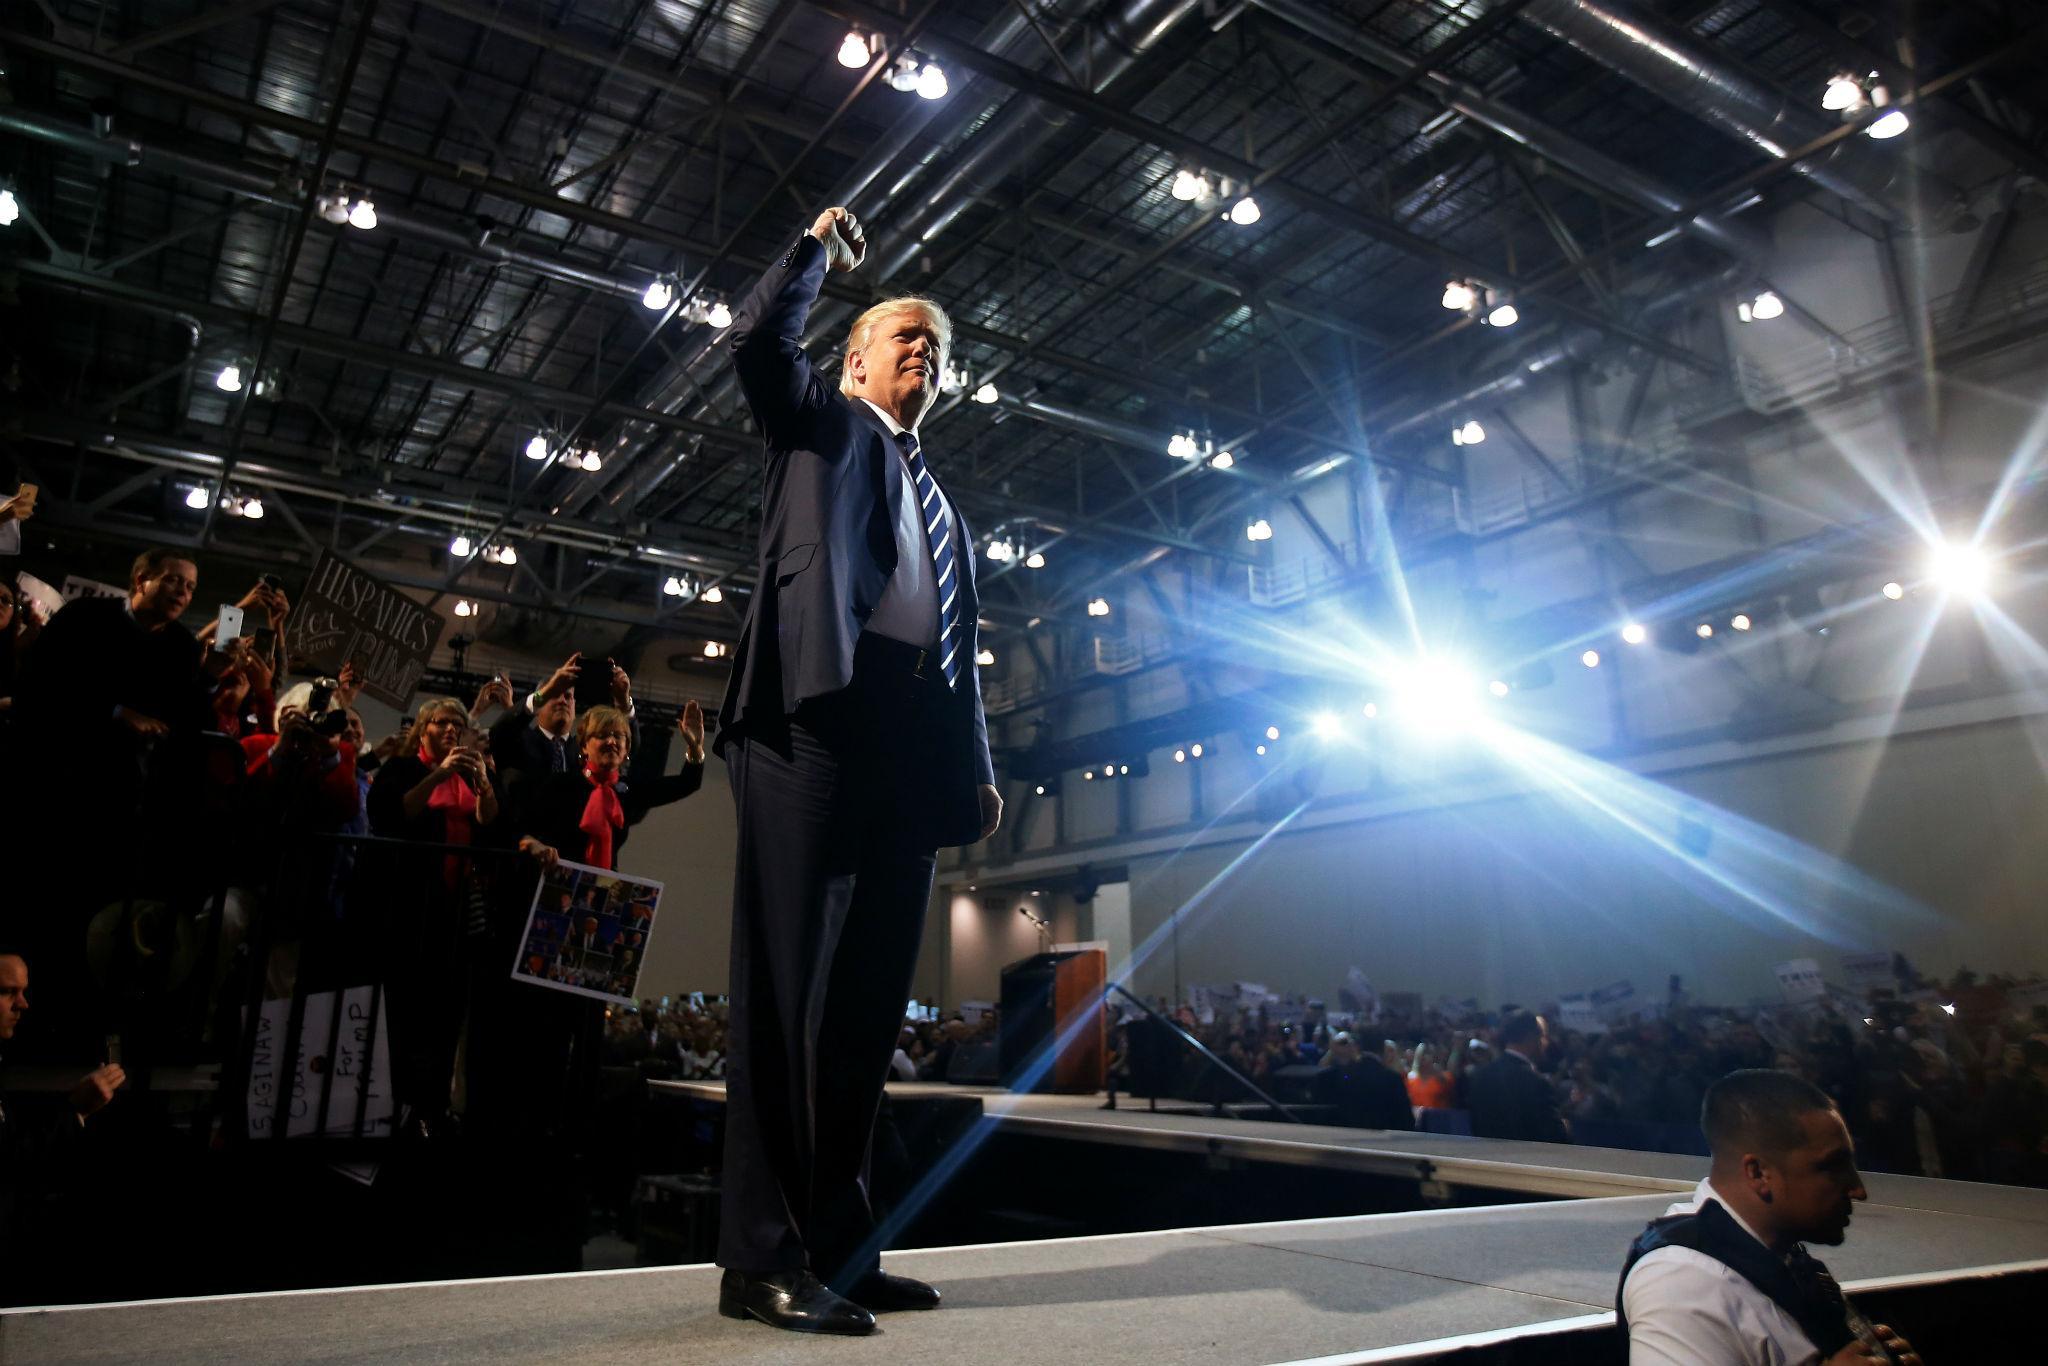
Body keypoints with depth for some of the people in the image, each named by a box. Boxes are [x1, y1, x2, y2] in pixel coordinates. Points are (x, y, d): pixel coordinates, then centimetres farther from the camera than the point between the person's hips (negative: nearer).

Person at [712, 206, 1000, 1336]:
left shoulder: (941, 506, 33)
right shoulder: (821, 424, 19)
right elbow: (758, 338, -1)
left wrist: (975, 767, 15)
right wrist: (822, 247, 13)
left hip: (906, 752, 6)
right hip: (814, 722, -6)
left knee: (868, 998, 4)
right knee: (790, 987, -10)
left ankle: (838, 1246, 11)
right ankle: (765, 1256, -6)